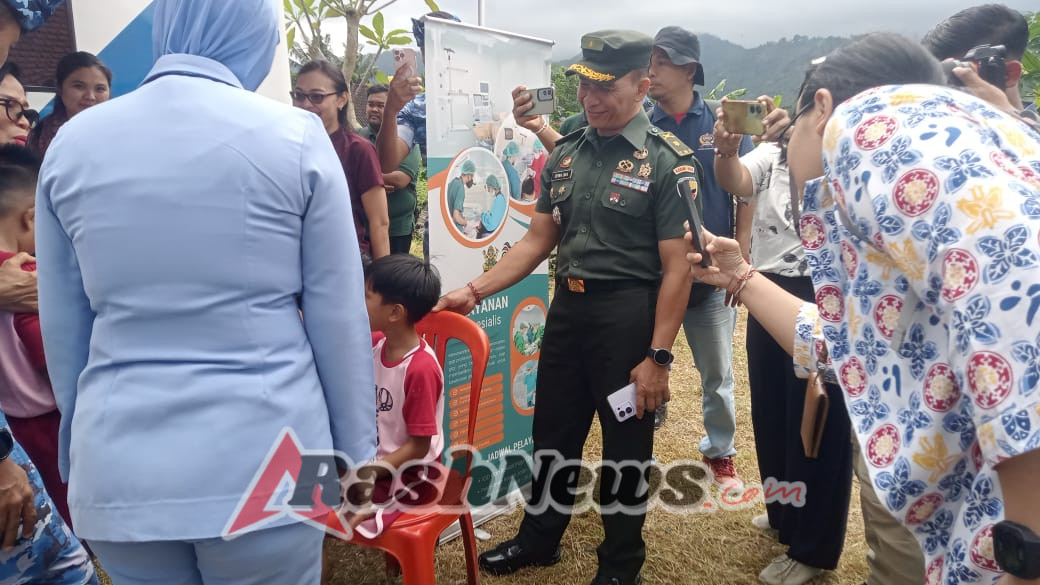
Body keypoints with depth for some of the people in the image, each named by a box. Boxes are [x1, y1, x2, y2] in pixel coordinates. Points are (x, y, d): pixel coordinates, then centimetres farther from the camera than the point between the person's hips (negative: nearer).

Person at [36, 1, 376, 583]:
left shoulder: (73, 142, 3)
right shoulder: (295, 135, -7)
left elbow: (62, 329, 9)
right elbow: (340, 316, -5)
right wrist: (355, 451, 5)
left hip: (120, 464, 3)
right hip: (264, 457, -3)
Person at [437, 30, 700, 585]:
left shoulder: (667, 161, -10)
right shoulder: (565, 155, 7)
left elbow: (677, 267, -14)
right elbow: (538, 240, 10)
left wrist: (658, 355, -17)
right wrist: (475, 290, 1)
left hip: (628, 314, -5)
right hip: (567, 307, 6)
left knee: (626, 443, 10)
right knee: (552, 430, 17)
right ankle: (538, 538, 39)